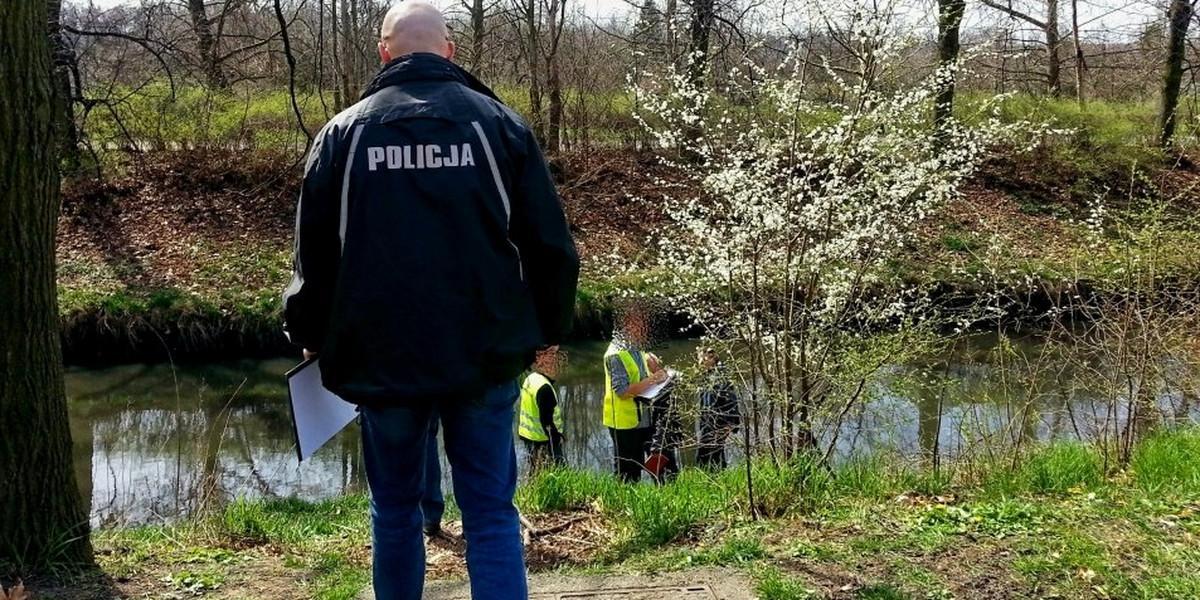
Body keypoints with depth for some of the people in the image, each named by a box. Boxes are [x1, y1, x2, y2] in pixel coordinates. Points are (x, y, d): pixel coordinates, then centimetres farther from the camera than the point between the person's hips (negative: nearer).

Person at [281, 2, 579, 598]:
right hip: (484, 353, 0)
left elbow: (314, 252, 6)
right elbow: (549, 244, 1)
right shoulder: (498, 122, 2)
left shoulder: (343, 131, 4)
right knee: (490, 514, 4)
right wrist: (547, 327, 14)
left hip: (381, 358, 1)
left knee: (395, 510, 15)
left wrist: (311, 336, 21)